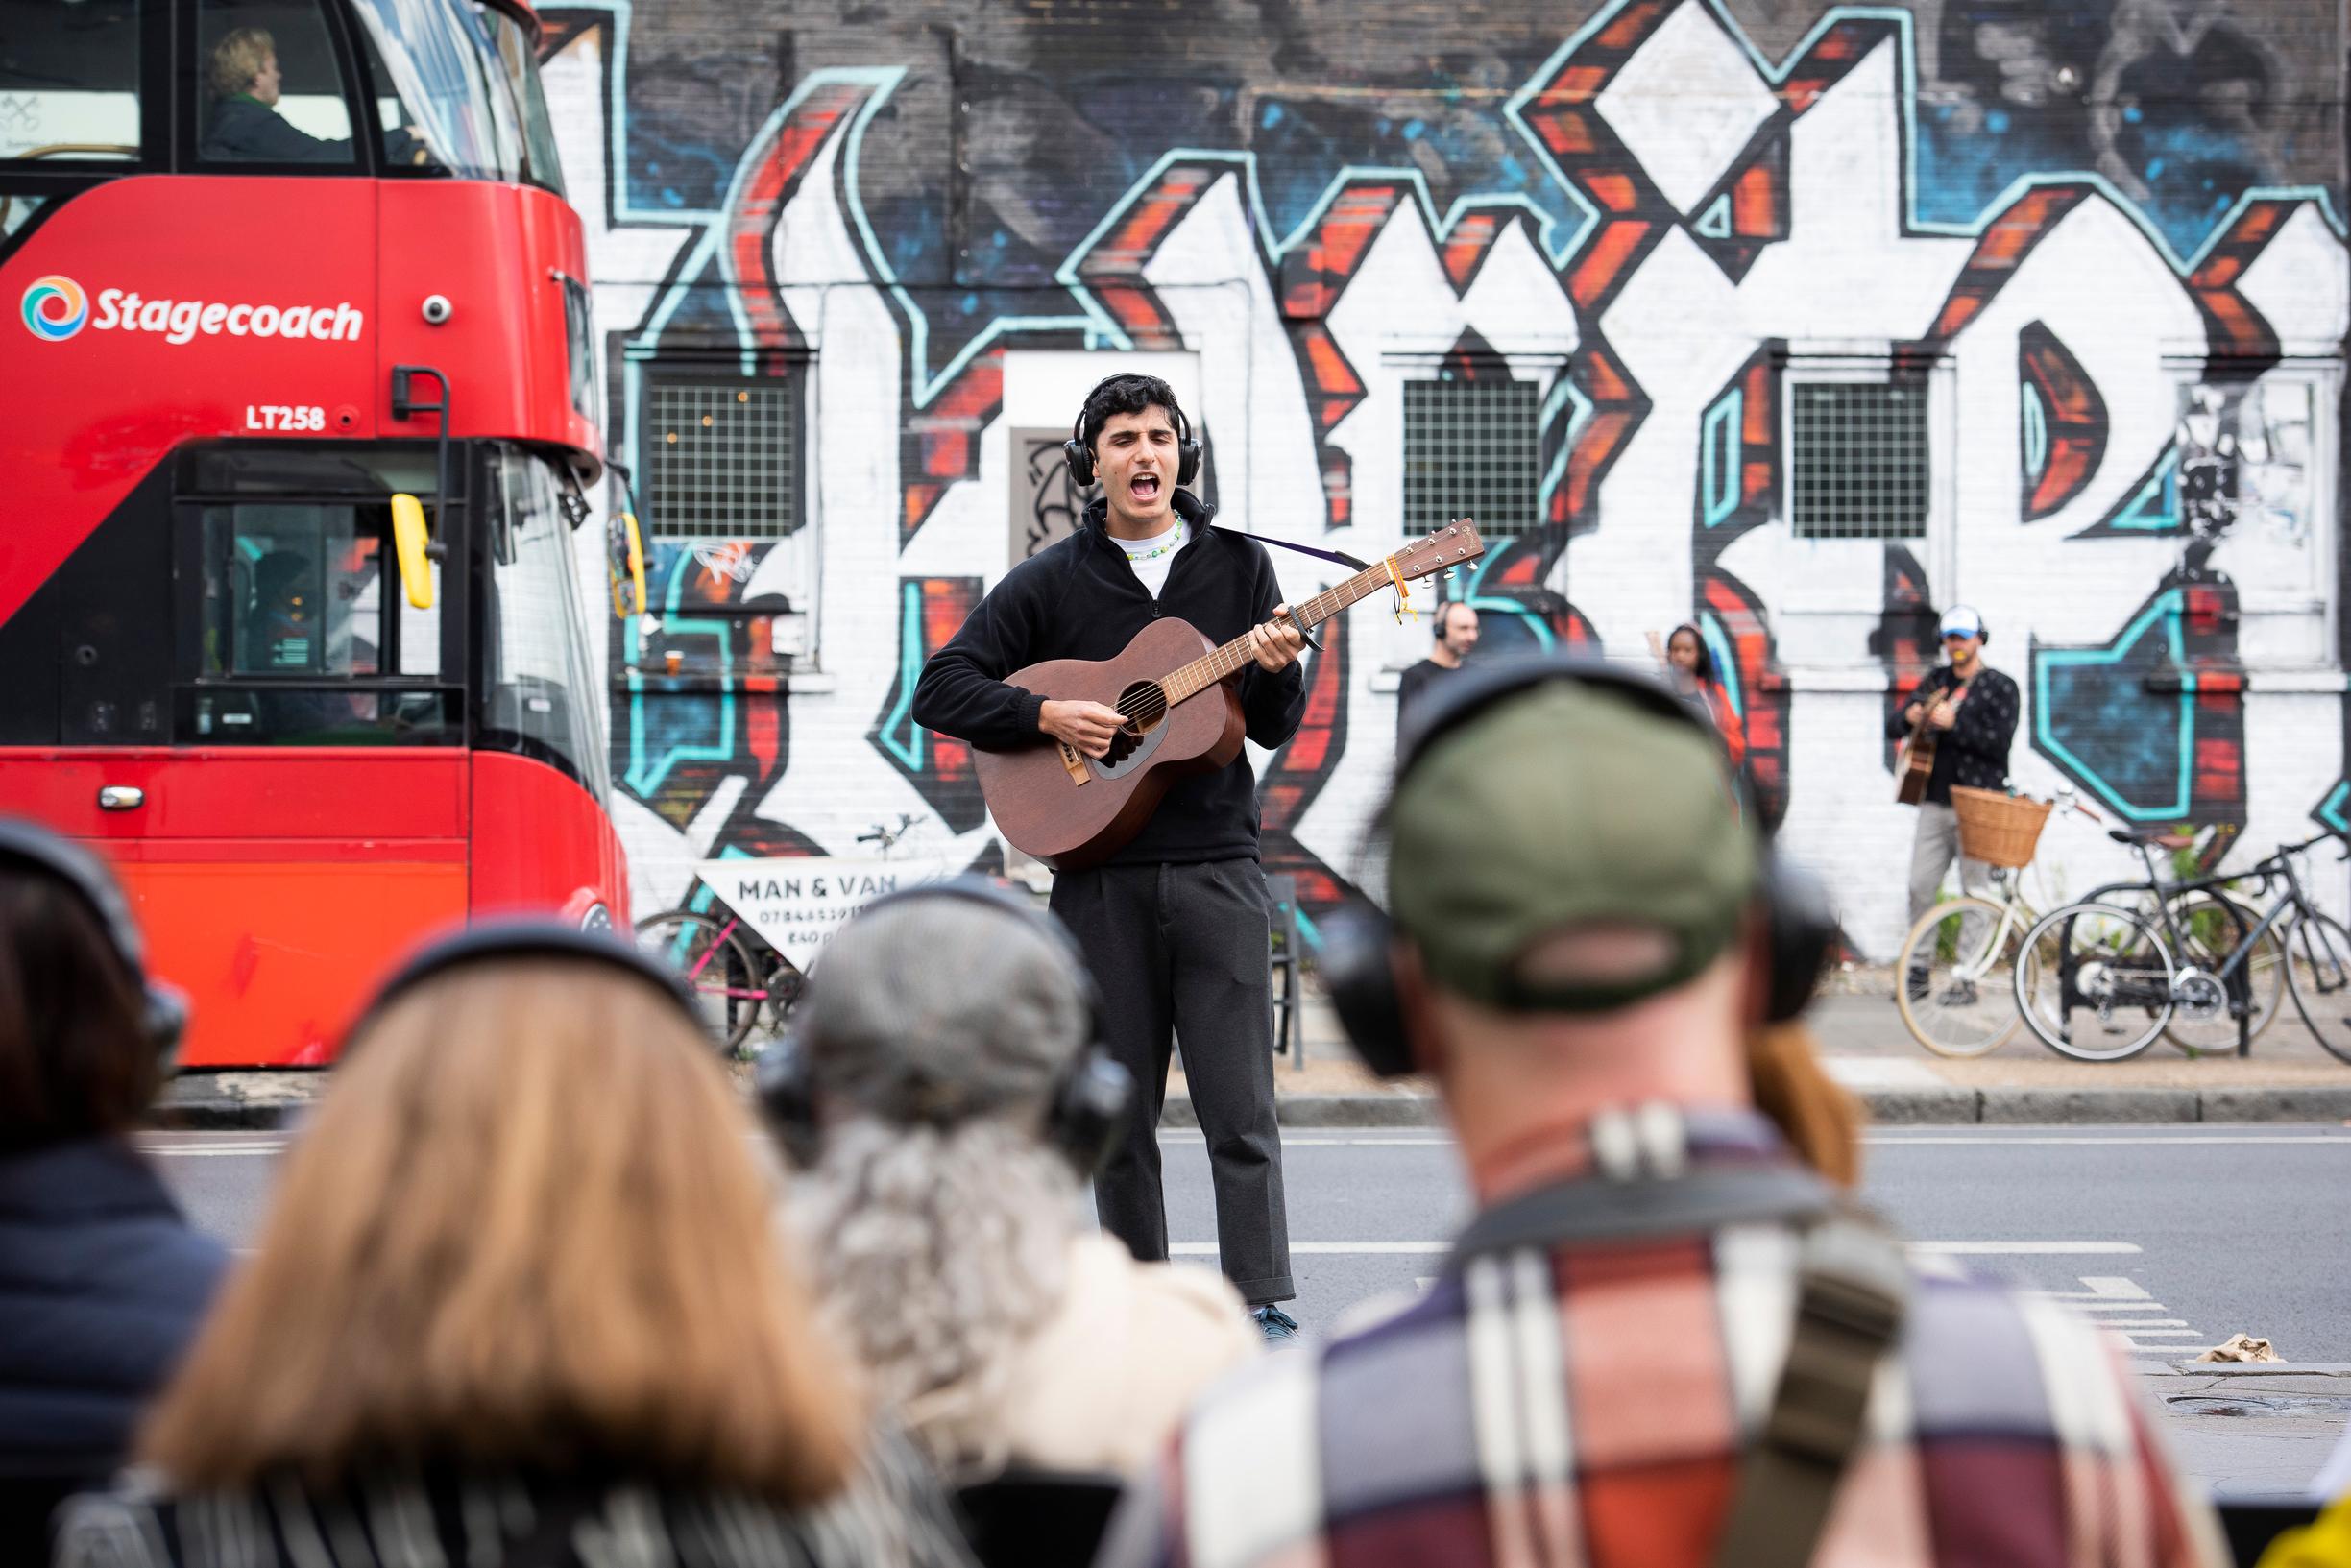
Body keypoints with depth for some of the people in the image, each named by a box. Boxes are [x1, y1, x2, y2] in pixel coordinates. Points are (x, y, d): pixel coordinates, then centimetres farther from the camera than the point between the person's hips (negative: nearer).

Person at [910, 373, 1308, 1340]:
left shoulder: (1237, 567, 10)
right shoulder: (1051, 582, 6)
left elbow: (1275, 730, 10)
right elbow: (941, 690, 3)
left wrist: (1277, 675, -11)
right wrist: (1050, 717, -10)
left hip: (1216, 868, 0)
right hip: (1100, 874, 0)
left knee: (1240, 1109, -6)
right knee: (1119, 1115, 5)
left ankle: (1263, 1305, -5)